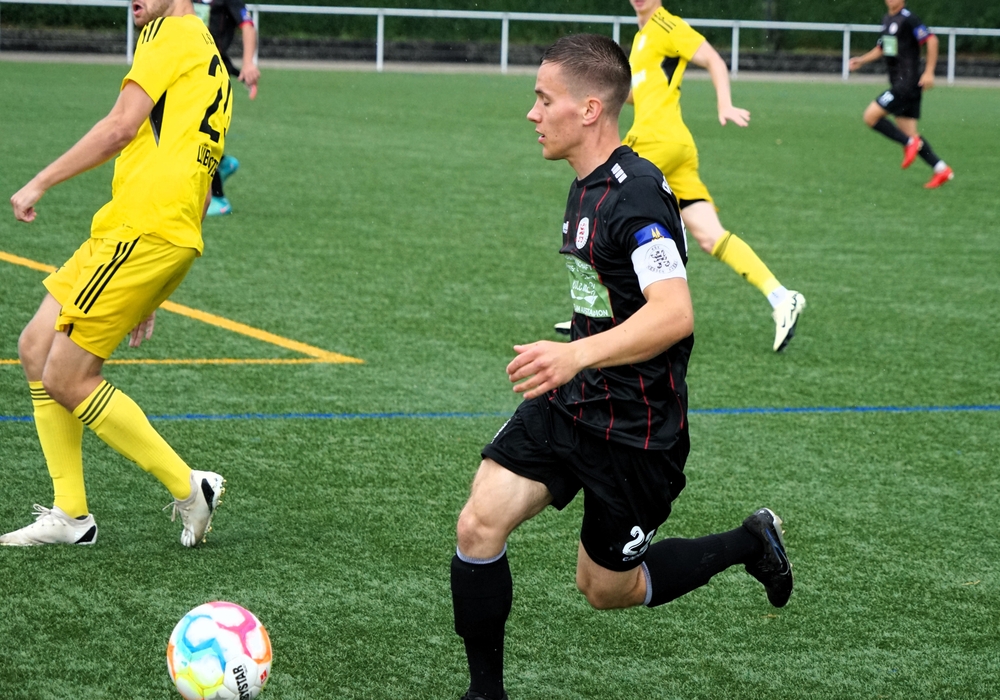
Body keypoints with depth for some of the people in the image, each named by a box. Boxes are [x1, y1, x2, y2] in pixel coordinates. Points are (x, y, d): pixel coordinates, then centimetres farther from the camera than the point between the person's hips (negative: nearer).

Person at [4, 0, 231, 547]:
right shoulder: (210, 64, 26)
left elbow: (121, 126, -13)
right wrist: (151, 296, 27)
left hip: (143, 230, -10)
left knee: (65, 379, -6)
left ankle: (190, 489, 1)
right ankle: (71, 515, 11)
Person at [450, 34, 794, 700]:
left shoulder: (636, 197, -23)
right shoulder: (588, 185, 7)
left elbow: (674, 314, -36)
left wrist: (577, 354, -48)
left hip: (635, 431, -8)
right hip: (570, 403, 8)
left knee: (605, 589, 9)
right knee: (478, 525, -8)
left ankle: (751, 545, 29)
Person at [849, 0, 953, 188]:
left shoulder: (908, 19, -13)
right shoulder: (887, 19, 15)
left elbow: (931, 40, -17)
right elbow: (881, 48, 27)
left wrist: (928, 72, -20)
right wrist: (861, 60, 12)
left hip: (908, 84, -9)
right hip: (898, 84, 9)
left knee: (871, 116, -13)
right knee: (909, 133, 7)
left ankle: (909, 143, -5)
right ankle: (941, 170, 9)